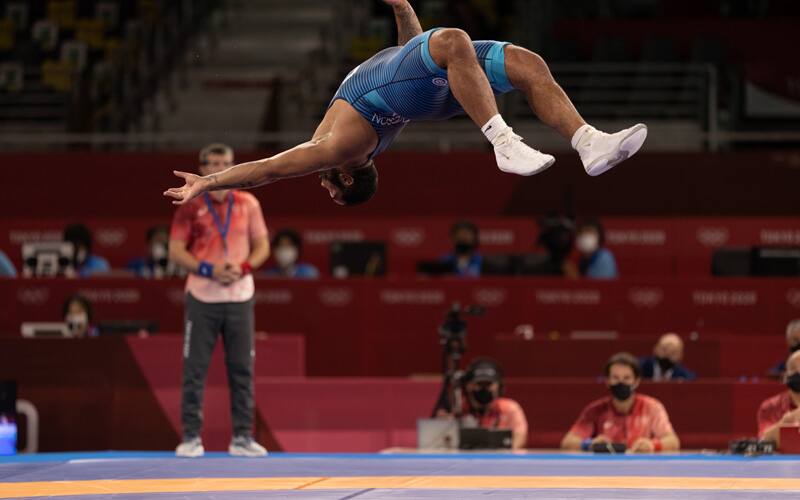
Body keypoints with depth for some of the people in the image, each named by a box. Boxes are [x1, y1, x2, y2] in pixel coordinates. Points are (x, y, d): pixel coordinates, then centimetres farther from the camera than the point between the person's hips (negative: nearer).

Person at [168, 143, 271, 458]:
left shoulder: (248, 204, 6)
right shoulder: (191, 206, -1)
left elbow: (262, 246, 10)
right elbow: (176, 252, -2)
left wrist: (243, 268, -10)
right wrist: (209, 270, -16)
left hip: (240, 296, 2)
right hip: (202, 297, -2)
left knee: (242, 369, 2)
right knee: (194, 369, -3)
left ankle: (242, 437, 7)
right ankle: (191, 437, 2)